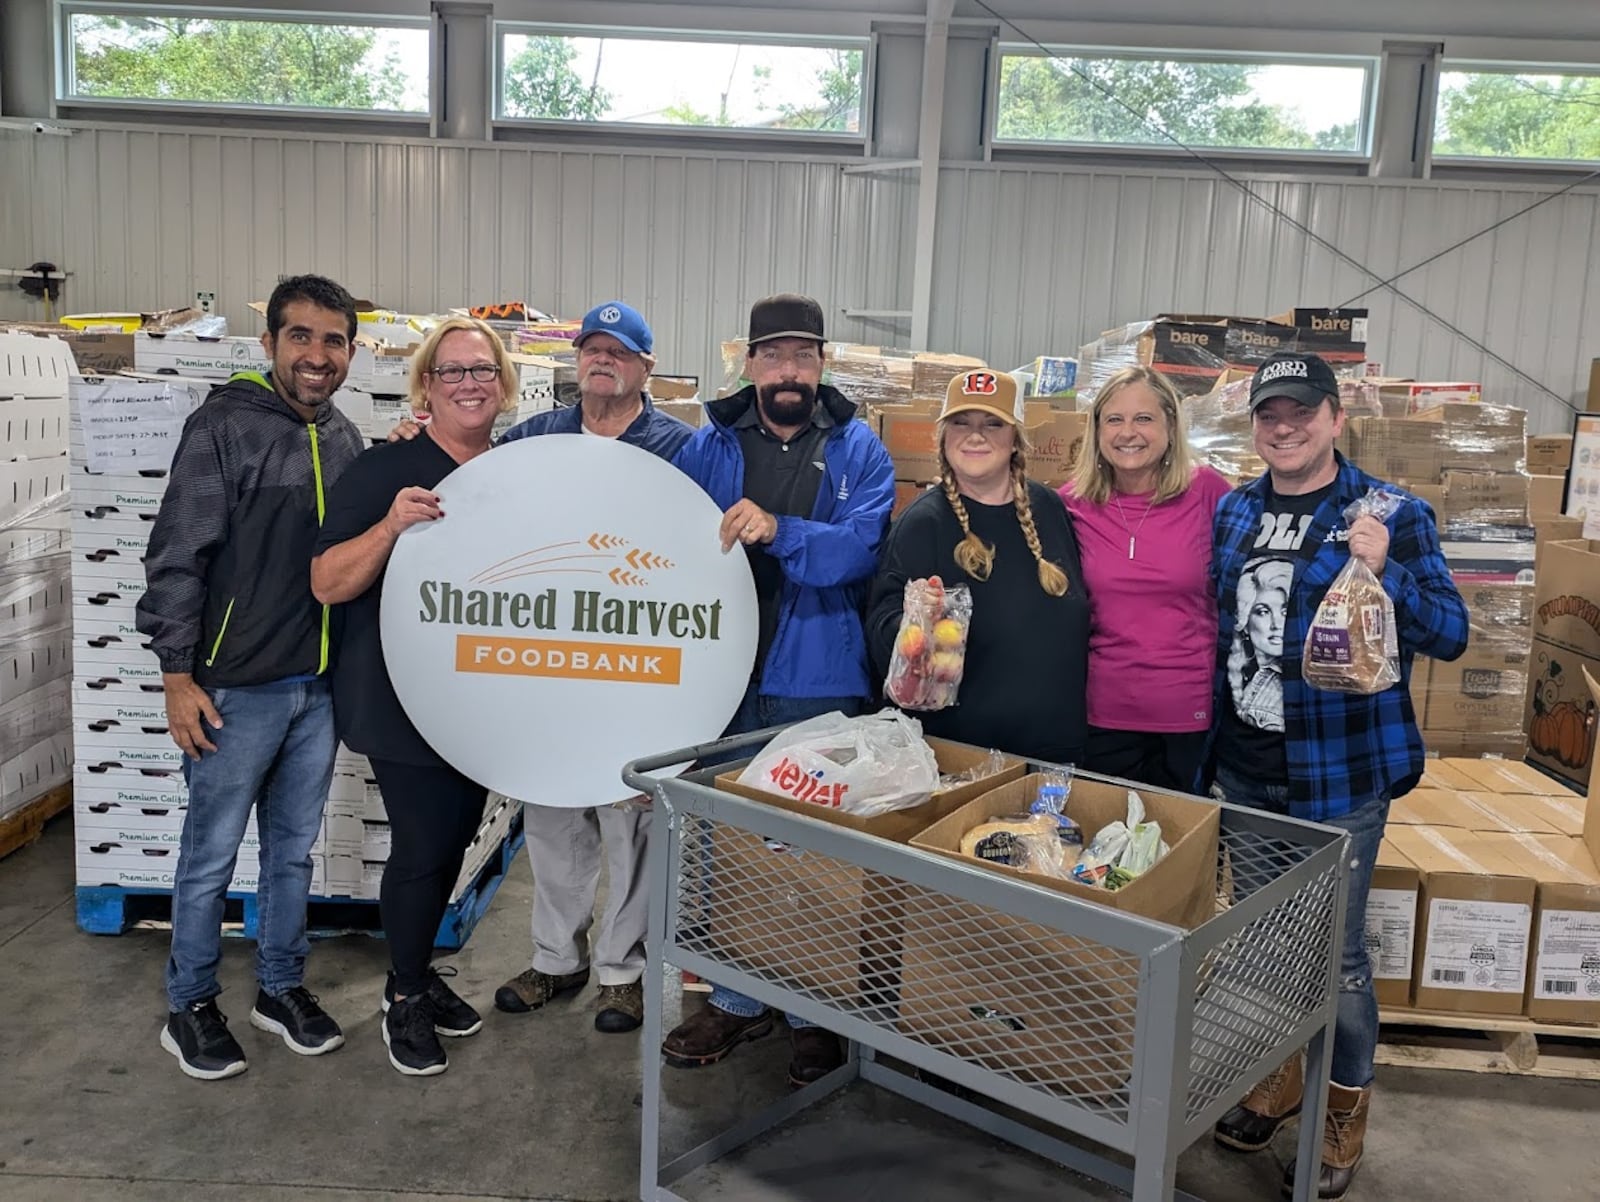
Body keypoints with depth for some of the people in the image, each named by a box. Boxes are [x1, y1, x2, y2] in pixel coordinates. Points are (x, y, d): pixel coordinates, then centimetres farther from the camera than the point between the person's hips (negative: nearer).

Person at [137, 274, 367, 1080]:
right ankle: (190, 1009, 24)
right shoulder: (225, 427, -10)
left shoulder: (344, 440, 8)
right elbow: (176, 558, -12)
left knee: (293, 848, 16)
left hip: (321, 685, 6)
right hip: (238, 686, -5)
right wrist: (178, 678, -13)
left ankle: (281, 988, 32)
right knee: (211, 854, 7)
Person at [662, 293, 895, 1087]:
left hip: (821, 687, -2)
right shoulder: (710, 445, 7)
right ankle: (735, 1000, 31)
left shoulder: (858, 451, 1)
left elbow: (859, 546, -15)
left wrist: (778, 532, -30)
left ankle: (815, 1013, 25)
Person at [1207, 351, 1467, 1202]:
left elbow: (1450, 633, -9)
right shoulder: (1230, 513, 5)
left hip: (1340, 773, -5)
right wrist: (1207, 742, 9)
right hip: (1240, 766, 5)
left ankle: (1345, 1107, 27)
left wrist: (1384, 573, -27)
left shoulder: (1391, 514, -9)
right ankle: (1275, 1072, 38)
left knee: (1335, 949, 6)